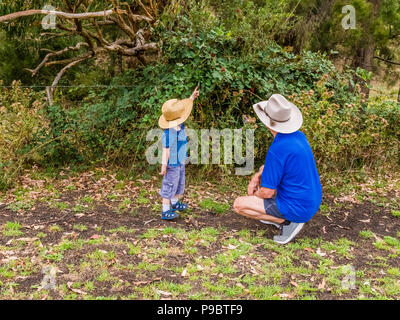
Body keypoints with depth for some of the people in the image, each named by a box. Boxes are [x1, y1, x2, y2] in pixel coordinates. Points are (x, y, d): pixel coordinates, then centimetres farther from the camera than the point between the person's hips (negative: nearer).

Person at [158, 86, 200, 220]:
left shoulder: (179, 124, -4)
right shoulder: (168, 133, -28)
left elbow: (183, 108, 13)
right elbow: (166, 150, -24)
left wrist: (192, 97, 9)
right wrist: (164, 165, -20)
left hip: (180, 161, 9)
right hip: (172, 164, -9)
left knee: (179, 183, 24)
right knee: (170, 186, 2)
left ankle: (175, 203, 45)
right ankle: (165, 212, 14)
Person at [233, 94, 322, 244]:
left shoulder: (277, 149, -28)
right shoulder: (299, 136, 0)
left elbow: (267, 192, -19)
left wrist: (254, 195, 3)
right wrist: (256, 177, 7)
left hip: (297, 208, -9)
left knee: (238, 204, -4)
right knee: (263, 171, 23)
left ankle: (287, 221, -4)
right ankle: (275, 215, 16)